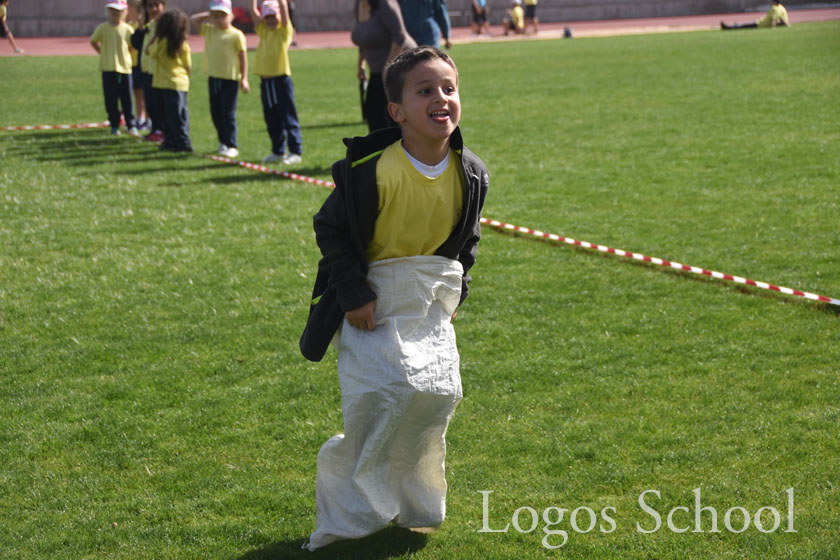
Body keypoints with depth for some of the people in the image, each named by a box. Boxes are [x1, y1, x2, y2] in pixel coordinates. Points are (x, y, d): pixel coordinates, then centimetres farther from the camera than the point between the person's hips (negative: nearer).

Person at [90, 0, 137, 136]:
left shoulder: (128, 29, 0)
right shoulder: (103, 28, 0)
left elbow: (132, 46, 10)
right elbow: (93, 41, 12)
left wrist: (126, 57, 1)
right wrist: (102, 53, 4)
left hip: (125, 67, 0)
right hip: (108, 68, 0)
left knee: (127, 99, 4)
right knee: (111, 99, 2)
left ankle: (130, 124, 15)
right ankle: (114, 125, 12)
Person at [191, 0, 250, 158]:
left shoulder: (236, 35, -7)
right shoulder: (210, 31, 9)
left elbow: (243, 56, -6)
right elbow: (194, 19, 18)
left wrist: (244, 78, -9)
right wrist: (210, 15, 9)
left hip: (230, 78, -6)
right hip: (214, 77, 6)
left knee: (228, 114, -6)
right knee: (216, 113, 11)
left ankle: (232, 146, -2)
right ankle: (223, 141, 25)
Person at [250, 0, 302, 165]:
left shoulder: (284, 30, 0)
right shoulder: (263, 31, 13)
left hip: (281, 78, -6)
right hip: (265, 79, 6)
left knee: (288, 118, -4)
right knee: (271, 119, 11)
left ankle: (296, 152, -3)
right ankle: (278, 151, 20)